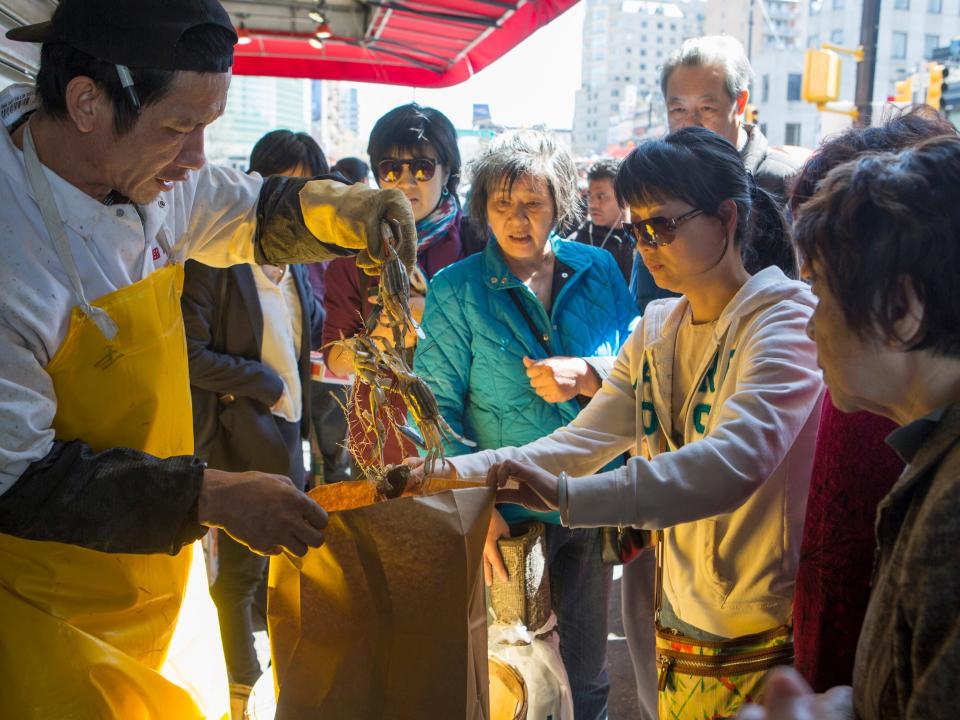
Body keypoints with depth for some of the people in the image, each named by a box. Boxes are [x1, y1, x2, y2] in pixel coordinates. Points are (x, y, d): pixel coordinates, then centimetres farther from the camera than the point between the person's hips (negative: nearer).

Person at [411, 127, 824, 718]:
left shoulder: (786, 319, -15)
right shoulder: (658, 329, 7)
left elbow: (735, 460, -31)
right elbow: (580, 443, -1)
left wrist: (569, 496, -40)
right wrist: (459, 470, -15)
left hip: (766, 643, -5)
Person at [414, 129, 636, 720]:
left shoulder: (598, 270, 1)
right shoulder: (456, 290, -6)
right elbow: (438, 409, -9)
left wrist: (586, 376, -19)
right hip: (508, 515, -2)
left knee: (587, 666, 19)